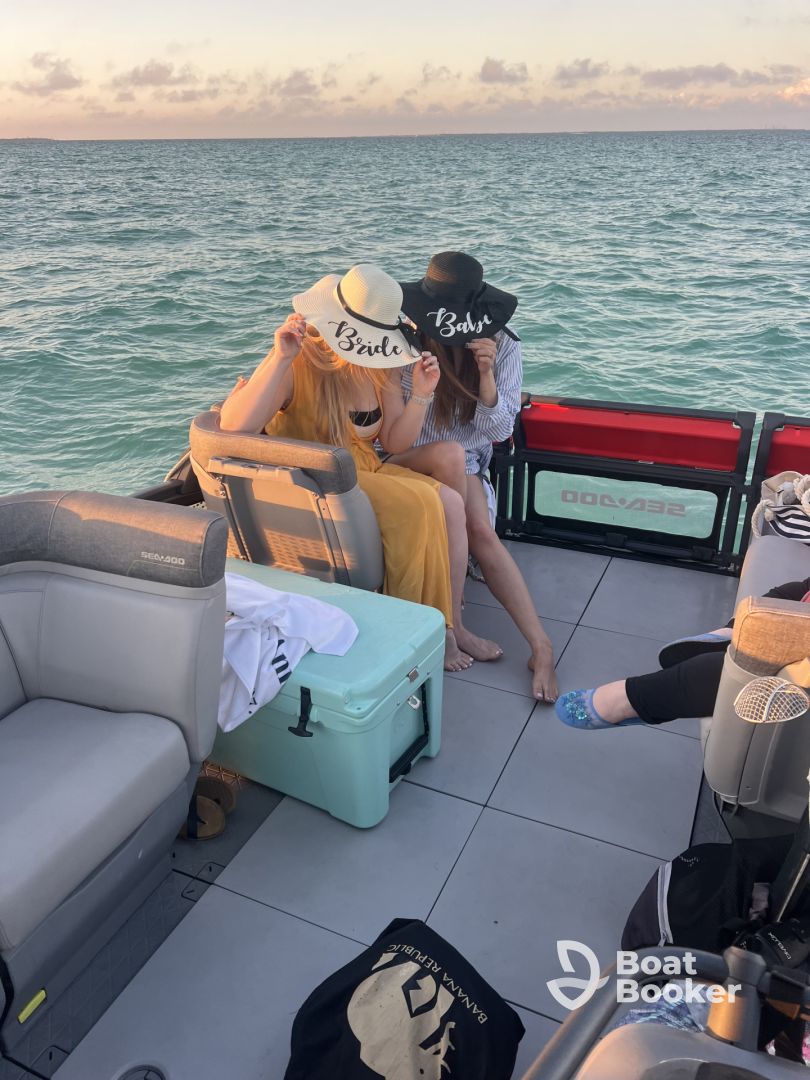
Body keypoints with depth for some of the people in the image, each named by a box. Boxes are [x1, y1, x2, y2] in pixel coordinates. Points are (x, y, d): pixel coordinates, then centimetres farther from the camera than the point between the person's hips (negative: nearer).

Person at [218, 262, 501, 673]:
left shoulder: (377, 367, 4)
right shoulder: (297, 364, -16)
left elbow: (395, 443, 4)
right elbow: (233, 428, -30)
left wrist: (421, 395, -12)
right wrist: (280, 358, -35)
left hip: (367, 471, 7)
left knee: (450, 501, -15)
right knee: (418, 504, -26)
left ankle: (450, 624, -4)